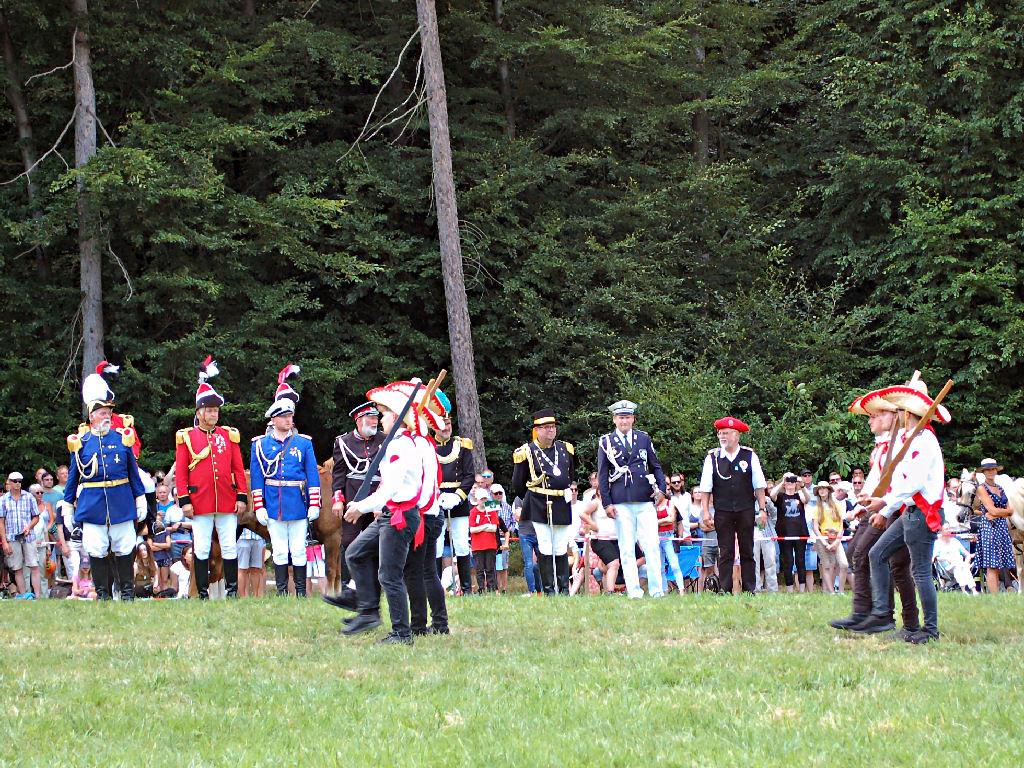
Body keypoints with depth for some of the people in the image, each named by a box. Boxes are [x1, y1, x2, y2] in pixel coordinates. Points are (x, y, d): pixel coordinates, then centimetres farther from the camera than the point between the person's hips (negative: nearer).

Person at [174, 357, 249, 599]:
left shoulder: (229, 435, 10)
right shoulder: (186, 437, 4)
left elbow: (238, 469, 10)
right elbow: (180, 472, 3)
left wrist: (242, 496, 3)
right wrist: (184, 499, -4)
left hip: (228, 503, 2)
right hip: (200, 504, -2)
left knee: (229, 547, 3)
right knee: (201, 549, 2)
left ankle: (232, 590, 9)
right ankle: (203, 593, 8)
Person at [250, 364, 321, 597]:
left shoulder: (304, 443, 5)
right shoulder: (261, 444, 4)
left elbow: (313, 474, 4)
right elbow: (257, 477, 4)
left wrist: (314, 504, -2)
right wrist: (258, 506, -2)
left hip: (298, 505, 0)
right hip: (274, 506, 0)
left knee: (299, 550, 3)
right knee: (279, 551, 4)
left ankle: (301, 592, 10)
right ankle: (282, 592, 10)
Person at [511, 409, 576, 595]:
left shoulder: (565, 449, 11)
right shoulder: (527, 452, -2)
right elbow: (518, 484, 8)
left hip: (562, 507, 4)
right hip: (539, 508, -4)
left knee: (561, 549, 5)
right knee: (545, 549, -5)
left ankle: (564, 587, 10)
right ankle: (549, 588, -1)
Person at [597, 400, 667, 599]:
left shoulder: (644, 438, 13)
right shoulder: (606, 442, 7)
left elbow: (656, 466, 18)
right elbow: (602, 475, 6)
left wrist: (661, 489, 2)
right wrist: (607, 503, -1)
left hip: (646, 500, 1)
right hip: (621, 504, -1)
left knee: (652, 546, -5)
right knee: (627, 550, -1)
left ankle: (657, 590, -1)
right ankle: (634, 591, 1)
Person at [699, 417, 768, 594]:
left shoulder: (750, 456, 5)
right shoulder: (712, 458, 4)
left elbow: (759, 486, 7)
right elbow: (706, 488, 5)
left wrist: (762, 509, 2)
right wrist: (706, 511, -2)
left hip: (746, 511, 1)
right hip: (723, 512, 0)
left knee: (747, 551, 5)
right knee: (725, 552, -1)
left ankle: (749, 589, 9)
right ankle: (725, 590, 1)